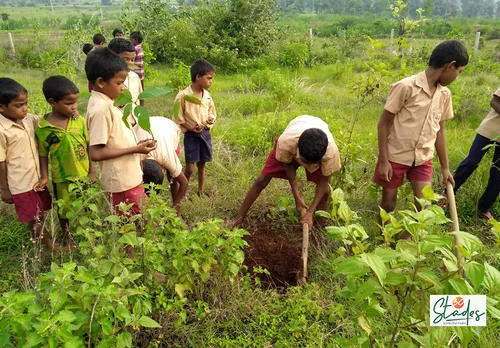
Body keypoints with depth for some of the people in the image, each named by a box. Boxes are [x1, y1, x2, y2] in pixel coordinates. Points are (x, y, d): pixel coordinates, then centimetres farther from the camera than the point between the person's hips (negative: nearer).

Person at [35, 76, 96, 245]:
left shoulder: (79, 120, -10)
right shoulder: (42, 128, -16)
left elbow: (89, 145, -3)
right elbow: (43, 154, -5)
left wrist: (92, 170, -2)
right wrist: (44, 176, -10)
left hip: (84, 173, 2)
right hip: (62, 177, -1)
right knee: (64, 209, 19)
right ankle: (66, 235, 45)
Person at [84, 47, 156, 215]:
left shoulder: (104, 103, 6)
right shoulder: (101, 109, -23)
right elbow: (96, 153, -26)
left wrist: (135, 145, 7)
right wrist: (135, 149, -23)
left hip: (127, 176, 9)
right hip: (123, 181, -9)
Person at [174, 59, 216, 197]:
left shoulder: (207, 96, 3)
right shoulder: (183, 95, -14)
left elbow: (212, 114, 15)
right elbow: (178, 119, -8)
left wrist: (210, 120, -6)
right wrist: (190, 127, -18)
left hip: (205, 133, 5)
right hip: (191, 135, -5)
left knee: (202, 165, 15)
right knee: (190, 168, -4)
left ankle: (201, 192, 29)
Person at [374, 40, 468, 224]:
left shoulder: (444, 94, 1)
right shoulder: (406, 87, -17)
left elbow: (439, 131, 10)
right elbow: (384, 123, -13)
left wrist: (445, 167, 12)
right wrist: (383, 161, -15)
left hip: (423, 159, 5)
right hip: (396, 156, -5)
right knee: (388, 204, 8)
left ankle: (406, 238, 23)